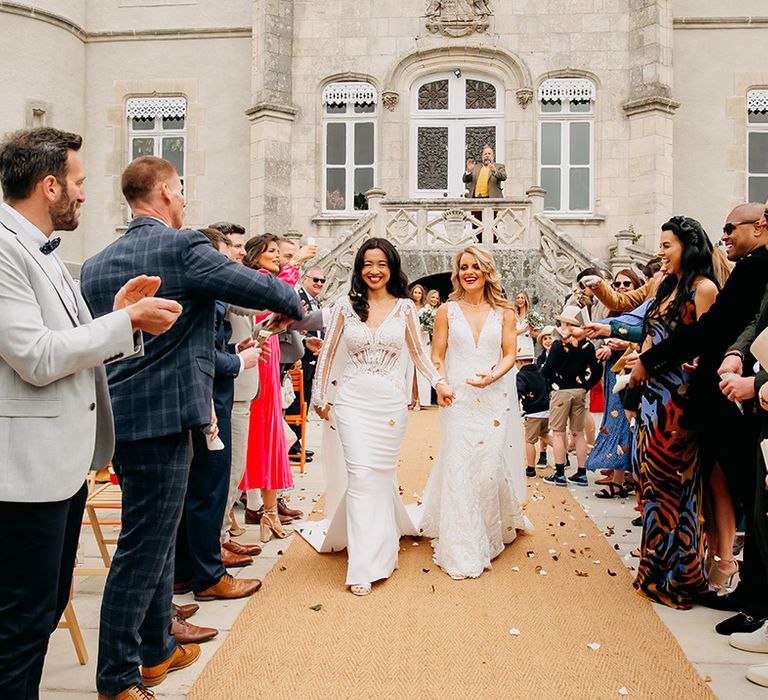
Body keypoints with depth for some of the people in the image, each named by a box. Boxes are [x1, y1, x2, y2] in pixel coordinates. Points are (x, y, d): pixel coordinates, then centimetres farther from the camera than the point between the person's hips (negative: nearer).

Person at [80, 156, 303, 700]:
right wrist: (296, 304, 12)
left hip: (118, 418, 8)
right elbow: (266, 290, -9)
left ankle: (158, 649, 35)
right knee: (143, 548, 2)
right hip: (164, 416, -8)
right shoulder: (183, 248, -12)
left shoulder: (96, 264, 11)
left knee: (156, 536, 21)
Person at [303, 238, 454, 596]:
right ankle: (365, 565, -1)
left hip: (391, 403, 1)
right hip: (353, 402, -1)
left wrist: (439, 381, -5)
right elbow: (328, 352, 9)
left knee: (382, 474, 8)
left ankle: (378, 539, 31)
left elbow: (418, 352, 9)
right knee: (361, 474, -8)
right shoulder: (346, 306, 3)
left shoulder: (404, 307, 4)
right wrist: (321, 396, 10)